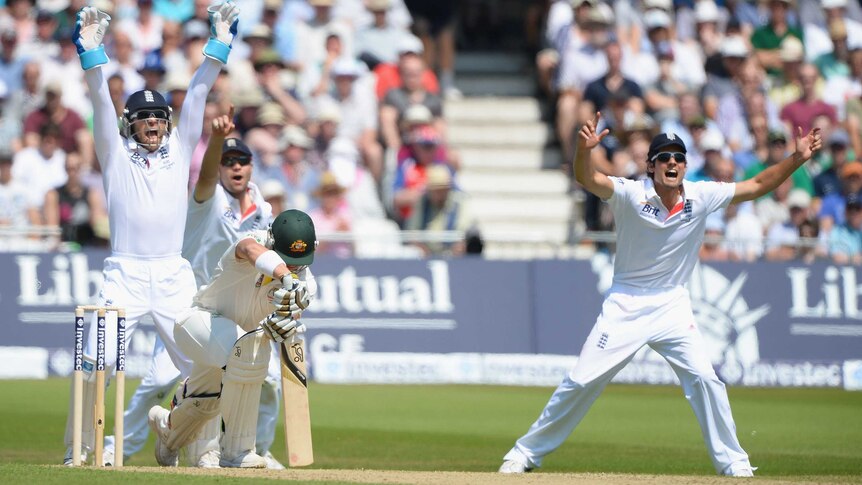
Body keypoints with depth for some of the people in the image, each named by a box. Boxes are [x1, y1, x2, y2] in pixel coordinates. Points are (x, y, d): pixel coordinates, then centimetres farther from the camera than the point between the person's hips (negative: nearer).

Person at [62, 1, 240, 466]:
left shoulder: (179, 150, 16)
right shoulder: (115, 154, 10)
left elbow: (197, 93, 10)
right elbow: (101, 100, -1)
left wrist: (219, 43, 5)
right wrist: (91, 51, -12)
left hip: (173, 275, 3)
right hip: (124, 274, -3)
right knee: (96, 361, -12)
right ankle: (80, 449, -4)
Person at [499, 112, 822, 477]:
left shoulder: (702, 197, -6)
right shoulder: (631, 194, -15)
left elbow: (758, 186, 0)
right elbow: (587, 179, -31)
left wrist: (797, 158, -11)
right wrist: (584, 150, -51)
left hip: (672, 306, 2)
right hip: (625, 305, -2)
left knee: (704, 377, -9)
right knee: (581, 381, -3)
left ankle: (733, 463, 4)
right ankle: (527, 453, 8)